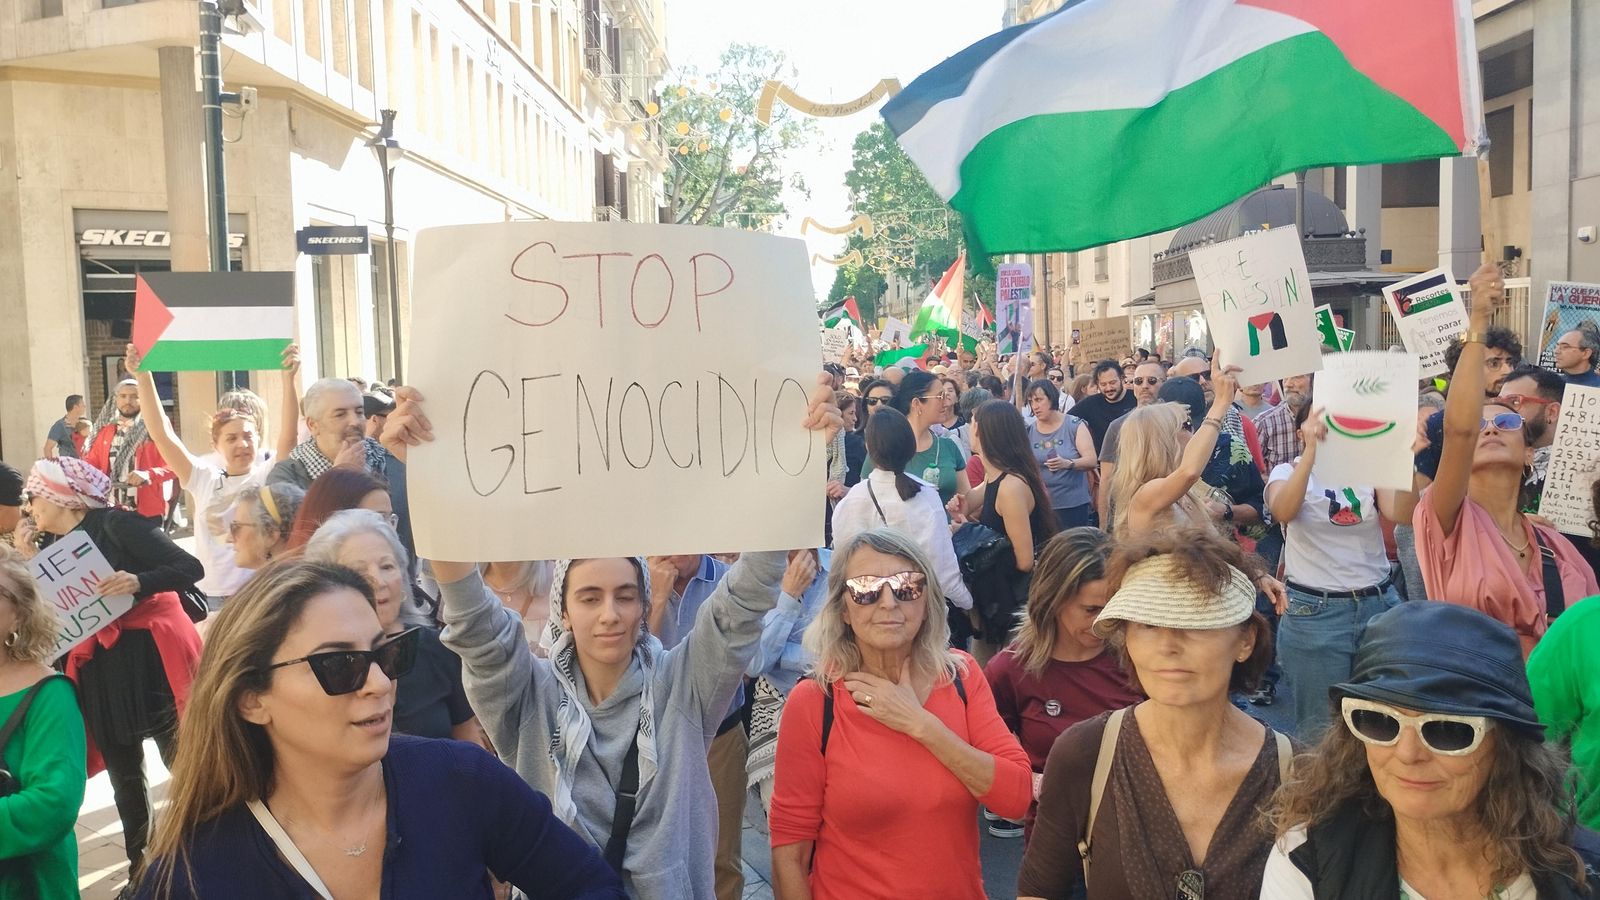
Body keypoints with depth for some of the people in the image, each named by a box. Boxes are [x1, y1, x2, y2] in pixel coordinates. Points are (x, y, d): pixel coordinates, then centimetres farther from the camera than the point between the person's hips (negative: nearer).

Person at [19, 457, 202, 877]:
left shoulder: (116, 524, -8)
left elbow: (191, 568, -16)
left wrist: (138, 581, -30)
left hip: (151, 656, -7)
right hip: (100, 670, 7)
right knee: (123, 774, 14)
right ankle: (141, 866, 28)